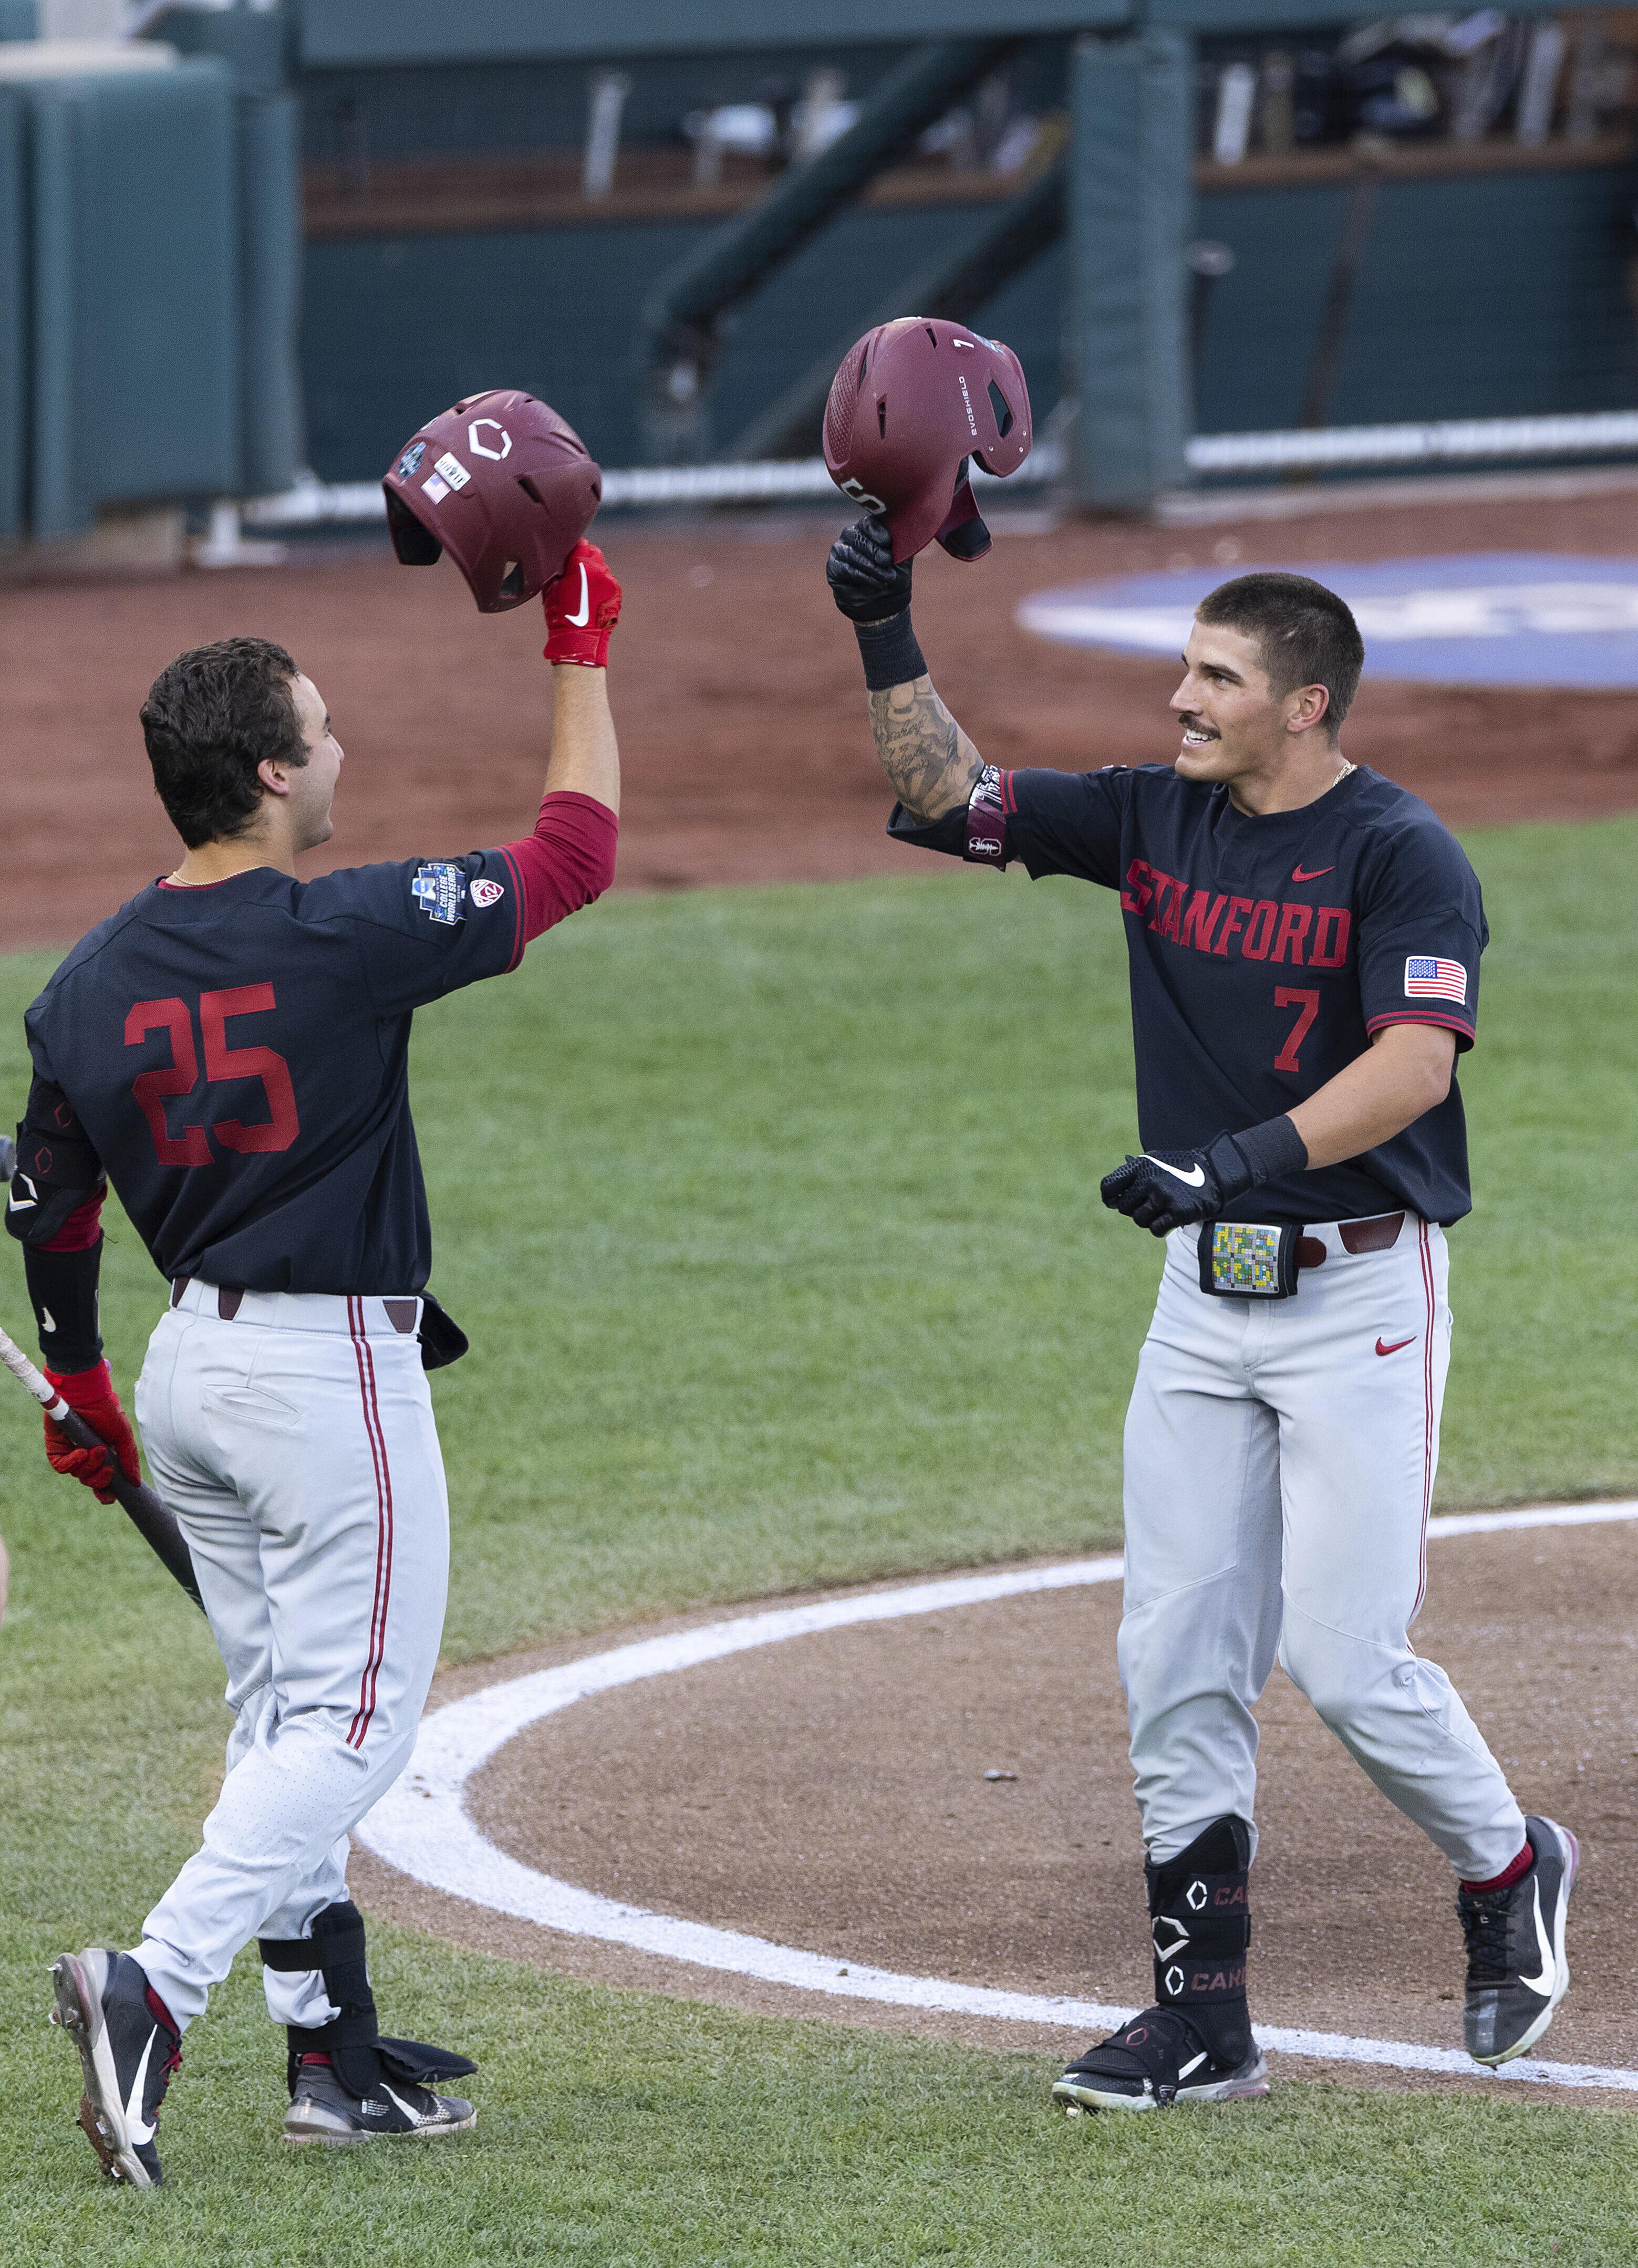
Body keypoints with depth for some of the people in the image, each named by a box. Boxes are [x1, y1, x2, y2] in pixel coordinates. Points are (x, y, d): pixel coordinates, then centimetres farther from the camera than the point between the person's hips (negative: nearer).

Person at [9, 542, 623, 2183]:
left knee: (284, 1717, 16)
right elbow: (574, 850, -7)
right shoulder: (344, 935, -17)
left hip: (191, 1362, 7)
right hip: (337, 1370, -7)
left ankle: (335, 2055, 19)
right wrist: (579, 649, 3)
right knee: (353, 1720, -5)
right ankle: (156, 1986, -23)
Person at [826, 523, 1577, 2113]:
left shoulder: (1401, 855, -12)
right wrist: (889, 643, -3)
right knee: (1177, 1661, 3)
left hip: (1358, 1291, -6)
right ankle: (1202, 2015, 8)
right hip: (1204, 1286, 6)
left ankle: (1509, 1869, 20)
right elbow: (950, 797, 11)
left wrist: (1249, 1156, -37)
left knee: (1344, 1661, -8)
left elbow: (1416, 1060, -25)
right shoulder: (1157, 820, 7)